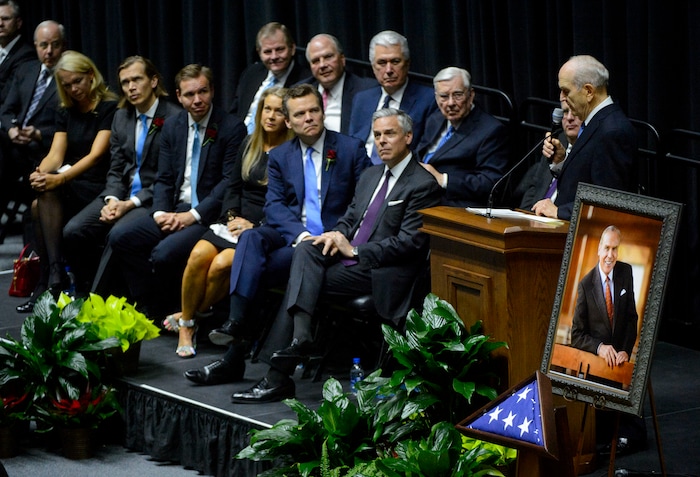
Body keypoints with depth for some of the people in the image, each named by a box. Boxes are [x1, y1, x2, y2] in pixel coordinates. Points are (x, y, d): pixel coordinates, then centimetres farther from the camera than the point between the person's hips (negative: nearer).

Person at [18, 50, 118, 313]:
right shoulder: (66, 113, 14)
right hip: (70, 186, 6)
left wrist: (59, 178, -31)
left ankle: (54, 275, -33)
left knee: (48, 195, -31)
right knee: (39, 205, -27)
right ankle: (50, 279, -26)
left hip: (97, 189, -6)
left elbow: (95, 155, -17)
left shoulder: (109, 108, -5)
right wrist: (41, 173, -21)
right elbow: (55, 154, 3)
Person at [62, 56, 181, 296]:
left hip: (153, 199, -7)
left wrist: (131, 203, -17)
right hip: (121, 195, 7)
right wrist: (112, 200, -8)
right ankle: (83, 296, -3)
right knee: (73, 231, -14)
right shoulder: (121, 117, 13)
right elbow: (116, 168, 13)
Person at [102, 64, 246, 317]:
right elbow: (164, 179, 12)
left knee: (164, 253, -30)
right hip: (175, 211, 6)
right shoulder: (172, 127, 12)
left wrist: (193, 216, -17)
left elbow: (230, 182, -11)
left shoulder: (232, 128, -6)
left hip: (209, 216, -6)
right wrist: (160, 212, -8)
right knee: (119, 238, -12)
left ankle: (163, 313, -5)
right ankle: (149, 307, -4)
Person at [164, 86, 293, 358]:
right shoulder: (249, 145, 16)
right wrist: (232, 216, -1)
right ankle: (186, 325, -10)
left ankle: (196, 315, -6)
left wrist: (255, 226, -14)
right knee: (199, 254, -23)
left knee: (223, 263, -30)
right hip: (237, 221, 5)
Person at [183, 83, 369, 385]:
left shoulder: (350, 149, 6)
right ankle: (235, 324, -41)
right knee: (250, 238, -31)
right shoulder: (280, 156, 16)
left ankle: (235, 356, -27)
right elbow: (274, 205, 4)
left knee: (258, 270, -27)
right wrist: (299, 234, -16)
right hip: (290, 233, 4)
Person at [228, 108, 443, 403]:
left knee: (300, 279, -21)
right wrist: (337, 235, -2)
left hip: (379, 272, -7)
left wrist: (354, 251, -15)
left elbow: (409, 243, -14)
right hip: (348, 253, 8)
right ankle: (300, 335, -30)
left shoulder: (423, 185, -7)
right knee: (306, 250, -21)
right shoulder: (371, 176, 20)